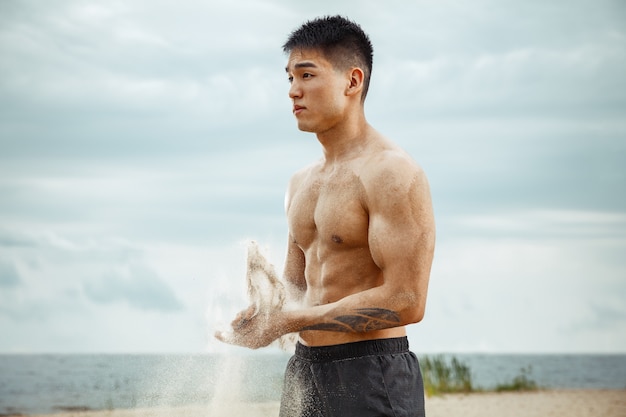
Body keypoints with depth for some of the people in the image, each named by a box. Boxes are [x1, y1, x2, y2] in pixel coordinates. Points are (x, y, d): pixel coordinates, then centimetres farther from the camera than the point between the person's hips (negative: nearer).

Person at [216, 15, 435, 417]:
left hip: (371, 379, -7)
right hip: (305, 369, 8)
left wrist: (288, 322, -17)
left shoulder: (391, 172, -12)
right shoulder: (301, 183, 15)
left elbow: (405, 301, -19)